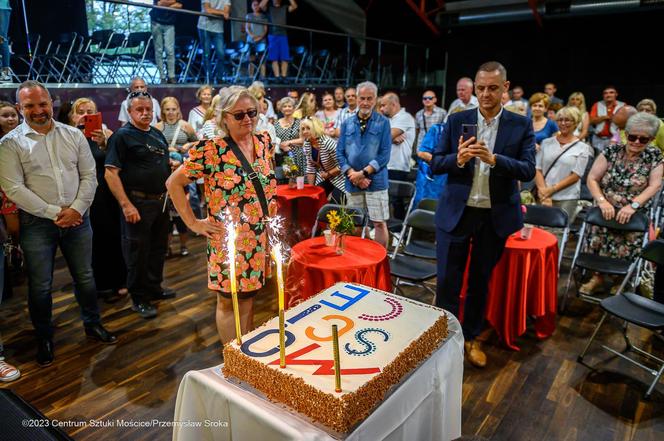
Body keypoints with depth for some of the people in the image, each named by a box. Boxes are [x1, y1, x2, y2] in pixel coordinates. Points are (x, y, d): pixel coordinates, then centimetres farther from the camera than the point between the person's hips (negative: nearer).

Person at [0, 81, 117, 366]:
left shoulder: (73, 135, 5)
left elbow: (89, 175, 3)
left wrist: (76, 209, -10)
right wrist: (54, 212, -14)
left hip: (77, 218, 2)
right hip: (37, 223, -2)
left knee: (85, 277, 13)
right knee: (40, 286, 8)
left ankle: (92, 324, 32)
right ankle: (44, 337, 27)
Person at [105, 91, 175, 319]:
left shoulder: (157, 134, 13)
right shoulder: (122, 136, -9)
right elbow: (110, 173, -16)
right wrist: (126, 205, -23)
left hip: (161, 201, 7)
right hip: (137, 203, -7)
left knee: (158, 248, 17)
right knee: (138, 252, 3)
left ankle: (155, 288, 34)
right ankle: (139, 299, 16)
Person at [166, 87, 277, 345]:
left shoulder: (263, 142, 4)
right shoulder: (211, 150, -13)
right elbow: (173, 183, -8)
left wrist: (272, 229, 12)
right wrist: (194, 223, -9)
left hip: (260, 237, 6)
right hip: (229, 239, -5)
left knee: (249, 297, 18)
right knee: (229, 301, 9)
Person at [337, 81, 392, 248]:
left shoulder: (383, 123, 0)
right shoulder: (347, 123, 9)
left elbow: (384, 154, -8)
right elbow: (340, 152, 5)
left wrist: (363, 173, -15)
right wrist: (352, 174, -10)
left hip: (376, 181, -3)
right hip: (352, 183, 3)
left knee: (379, 223, 1)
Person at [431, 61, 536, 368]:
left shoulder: (521, 125, 0)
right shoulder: (456, 121, 1)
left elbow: (528, 170, -9)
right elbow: (435, 164, -1)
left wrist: (494, 159, -25)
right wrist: (458, 159, -22)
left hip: (496, 216, 1)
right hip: (456, 212, 0)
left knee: (480, 281, 15)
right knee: (448, 280, 4)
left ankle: (471, 337, 33)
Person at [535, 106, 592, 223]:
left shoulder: (582, 148, 3)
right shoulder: (546, 143, 10)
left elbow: (575, 176, -3)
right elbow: (538, 169, 3)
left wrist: (552, 189, -11)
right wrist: (544, 191, -10)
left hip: (567, 200, -2)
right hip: (543, 197, 2)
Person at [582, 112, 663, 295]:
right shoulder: (612, 151, -2)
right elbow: (592, 179, -4)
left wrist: (633, 205, -23)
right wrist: (602, 201, -19)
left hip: (634, 216, -1)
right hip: (606, 212, 1)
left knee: (625, 251, 1)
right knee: (598, 245, 1)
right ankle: (598, 277, 26)